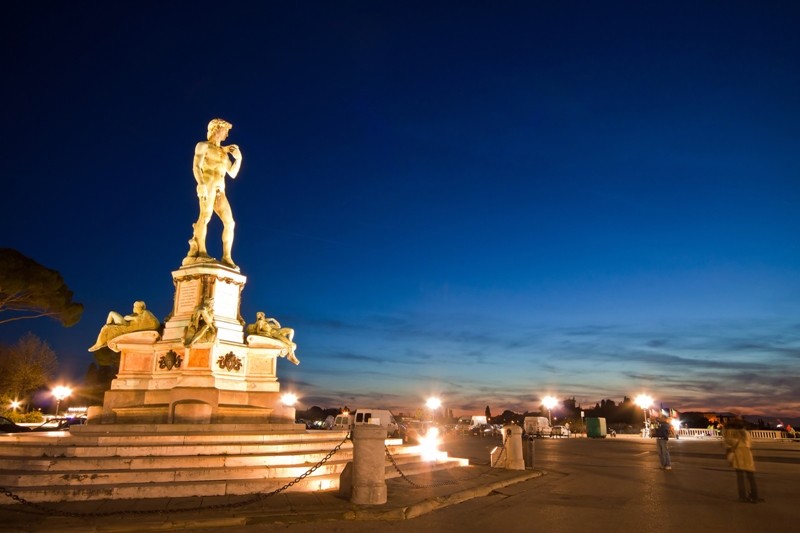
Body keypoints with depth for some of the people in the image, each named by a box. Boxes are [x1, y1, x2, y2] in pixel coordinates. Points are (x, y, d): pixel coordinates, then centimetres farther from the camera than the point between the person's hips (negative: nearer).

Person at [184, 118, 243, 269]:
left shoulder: (224, 152, 25)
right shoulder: (203, 145, 11)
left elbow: (232, 174, 25)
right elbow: (196, 166, -3)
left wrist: (238, 158, 12)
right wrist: (201, 184, -19)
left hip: (220, 190, 5)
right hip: (207, 186, -5)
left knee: (229, 222, -8)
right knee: (206, 215, -25)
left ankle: (226, 257, -10)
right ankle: (201, 251, -31)